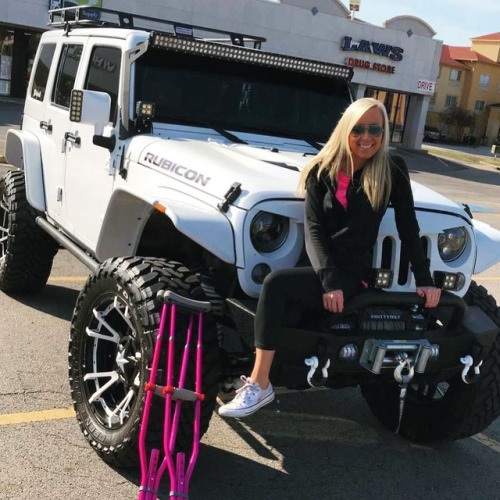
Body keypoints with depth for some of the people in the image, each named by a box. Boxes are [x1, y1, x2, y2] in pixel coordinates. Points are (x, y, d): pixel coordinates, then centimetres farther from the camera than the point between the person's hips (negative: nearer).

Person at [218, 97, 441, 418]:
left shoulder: (392, 171, -2)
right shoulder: (322, 171, 3)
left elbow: (409, 228, 4)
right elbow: (313, 229, -5)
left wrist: (424, 280, 0)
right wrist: (328, 280, -19)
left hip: (353, 275, -4)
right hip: (321, 269, 4)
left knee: (275, 283, -25)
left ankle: (259, 386, -22)